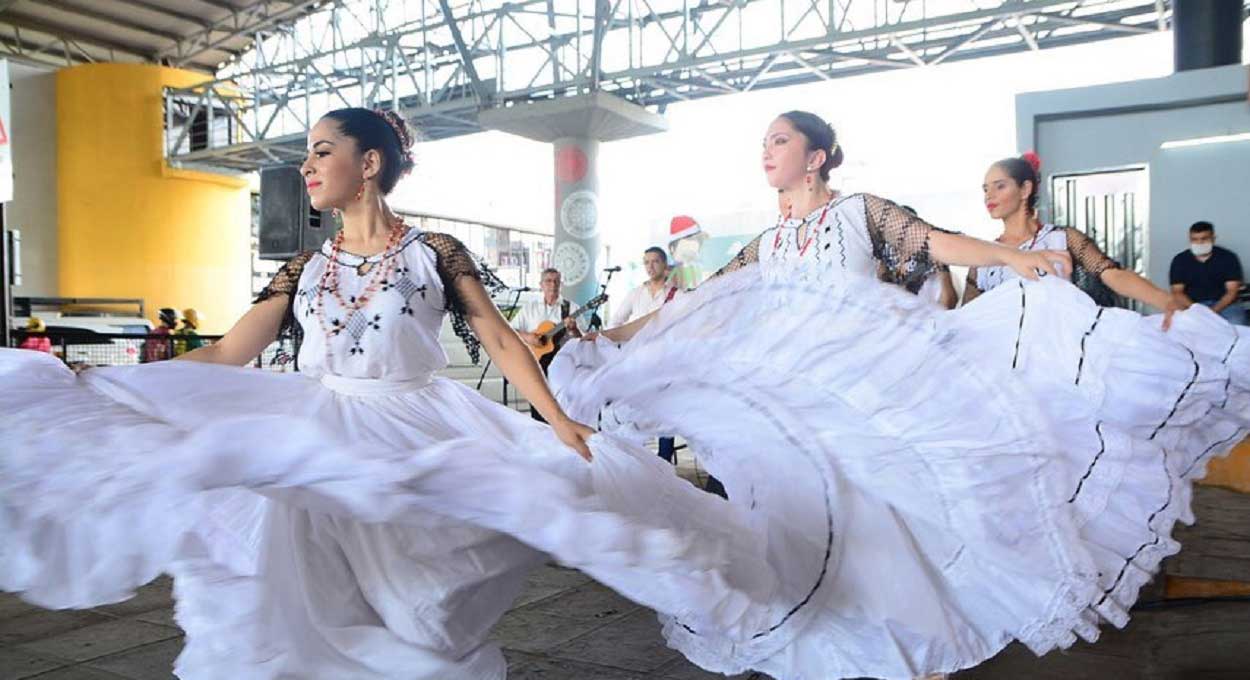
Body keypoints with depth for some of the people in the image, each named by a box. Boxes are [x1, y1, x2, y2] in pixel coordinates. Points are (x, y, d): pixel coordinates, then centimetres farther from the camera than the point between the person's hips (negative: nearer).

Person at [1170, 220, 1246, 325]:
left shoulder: (1228, 257, 0)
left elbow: (1232, 291, -5)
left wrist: (1214, 311, -22)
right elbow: (1177, 291, -1)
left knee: (1235, 324, -31)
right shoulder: (1180, 260, 2)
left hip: (1224, 304, 0)